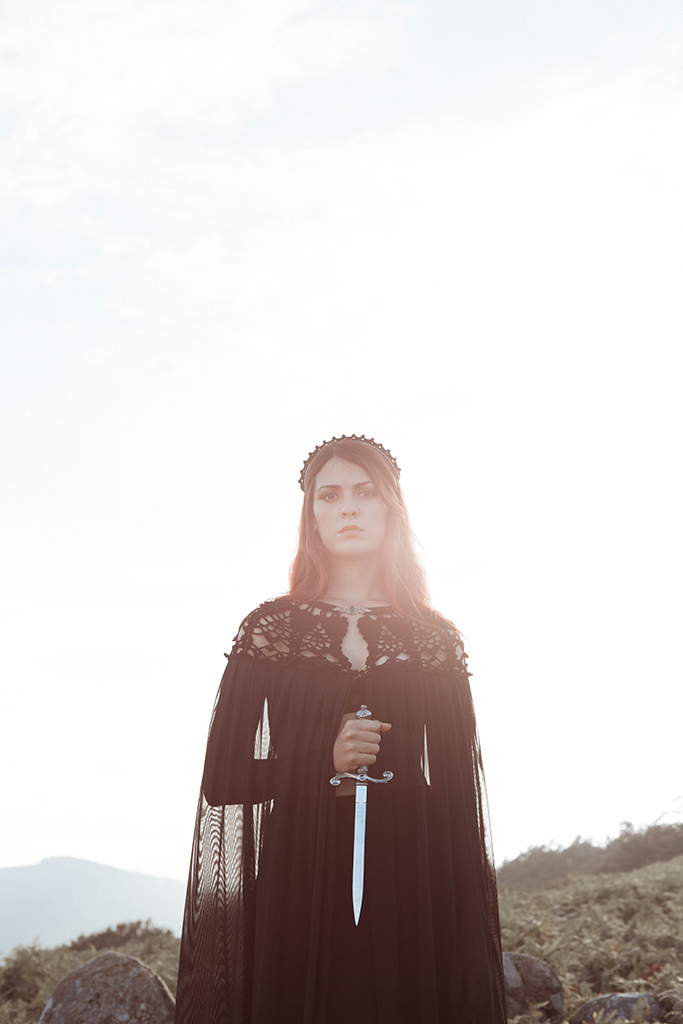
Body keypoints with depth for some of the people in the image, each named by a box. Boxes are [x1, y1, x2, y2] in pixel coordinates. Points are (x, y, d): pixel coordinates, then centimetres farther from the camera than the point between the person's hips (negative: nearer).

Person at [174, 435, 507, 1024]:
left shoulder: (434, 639, 4)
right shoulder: (272, 628, 2)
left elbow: (457, 790, 2)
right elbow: (224, 779, 1)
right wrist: (323, 757, -14)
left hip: (406, 874, 1)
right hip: (298, 875, 0)